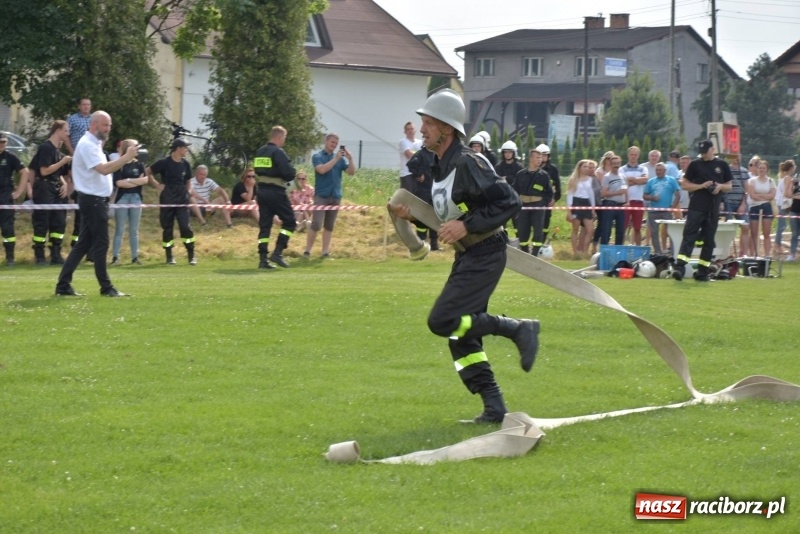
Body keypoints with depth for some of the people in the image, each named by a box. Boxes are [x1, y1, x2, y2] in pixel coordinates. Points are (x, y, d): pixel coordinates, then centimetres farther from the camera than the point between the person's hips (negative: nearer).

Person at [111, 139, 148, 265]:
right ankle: (115, 257, -1)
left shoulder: (139, 164, 9)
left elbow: (145, 179, -2)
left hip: (136, 198, 4)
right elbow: (118, 182, -13)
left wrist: (129, 180, -11)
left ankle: (135, 257, 10)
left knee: (134, 230, 8)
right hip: (122, 198, -4)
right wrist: (137, 182, -8)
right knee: (119, 230, -2)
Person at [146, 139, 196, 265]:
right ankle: (169, 256, 14)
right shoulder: (164, 163, -8)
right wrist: (157, 185, -7)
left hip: (182, 201, 2)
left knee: (186, 227, -7)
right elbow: (147, 172, -2)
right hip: (167, 201, -2)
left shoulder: (185, 164, 6)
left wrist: (187, 192, 4)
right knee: (167, 229, 4)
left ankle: (191, 256, -1)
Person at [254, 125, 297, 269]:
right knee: (289, 222, 4)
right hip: (276, 191, -7)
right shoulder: (278, 152, -14)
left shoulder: (260, 152, 11)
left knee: (264, 225, 8)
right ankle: (278, 252, -7)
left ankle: (263, 259, 4)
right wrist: (294, 174, 3)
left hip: (261, 191, 7)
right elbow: (289, 173, -19)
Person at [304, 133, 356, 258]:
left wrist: (350, 158, -12)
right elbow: (322, 169, -18)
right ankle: (307, 251, -5)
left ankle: (325, 252, 9)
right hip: (321, 195, -4)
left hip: (335, 196, 4)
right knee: (316, 224, -11)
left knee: (329, 226, 6)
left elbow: (351, 172, 3)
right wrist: (336, 158, -19)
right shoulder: (317, 157, 0)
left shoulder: (340, 158, 10)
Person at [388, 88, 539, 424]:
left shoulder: (466, 164, -20)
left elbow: (509, 202, -23)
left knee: (443, 321, -17)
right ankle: (494, 408, 14)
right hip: (467, 257, 10)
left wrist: (467, 226, -26)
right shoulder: (439, 165, 10)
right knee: (461, 336, 9)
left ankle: (519, 329, -7)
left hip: (485, 255, -10)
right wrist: (412, 215, 4)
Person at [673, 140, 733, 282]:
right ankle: (679, 267, -25)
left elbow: (729, 187, 15)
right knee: (689, 237, -14)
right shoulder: (695, 164, 5)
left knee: (709, 240, 5)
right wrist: (701, 186, -10)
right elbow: (684, 185, 5)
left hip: (713, 209, 3)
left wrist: (720, 186, -7)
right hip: (696, 207, -3)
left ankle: (702, 271, 11)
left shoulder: (722, 165, 10)